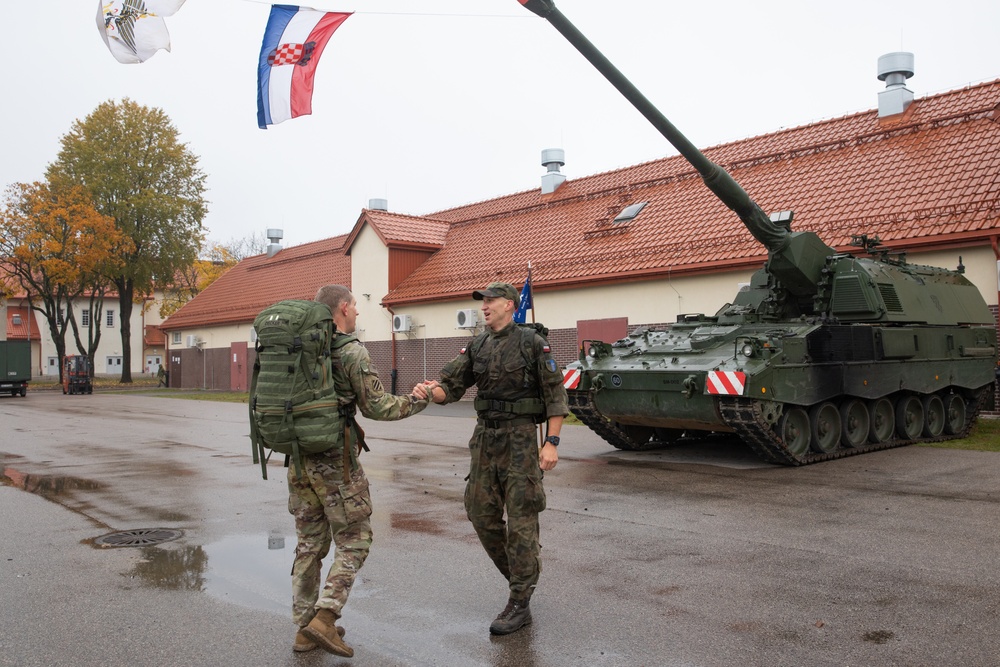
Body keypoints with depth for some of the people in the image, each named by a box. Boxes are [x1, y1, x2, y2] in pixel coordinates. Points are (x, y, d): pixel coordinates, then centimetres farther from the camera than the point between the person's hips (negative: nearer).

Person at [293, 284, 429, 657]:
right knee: (353, 541, 6)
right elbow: (376, 408, -9)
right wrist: (419, 399, 3)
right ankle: (324, 617, -5)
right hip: (335, 461, -7)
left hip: (299, 459, 7)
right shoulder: (352, 352, -12)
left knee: (310, 543, 14)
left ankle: (305, 629, 19)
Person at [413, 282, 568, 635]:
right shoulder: (477, 347, 10)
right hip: (485, 435, 7)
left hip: (519, 437, -6)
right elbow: (451, 384, 5)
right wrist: (429, 390, -18)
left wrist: (552, 442, -14)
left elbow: (556, 394, -8)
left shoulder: (532, 343, -7)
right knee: (480, 513, 9)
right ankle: (521, 575, 29)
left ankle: (519, 605, 5)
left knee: (520, 519, -3)